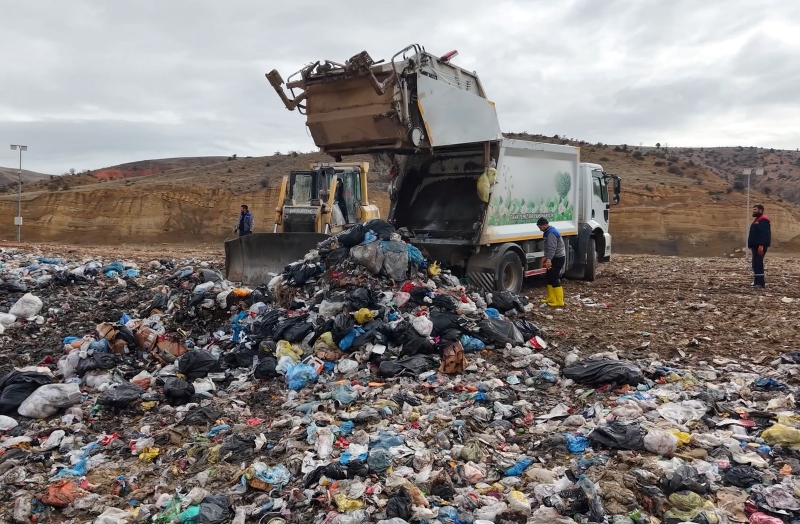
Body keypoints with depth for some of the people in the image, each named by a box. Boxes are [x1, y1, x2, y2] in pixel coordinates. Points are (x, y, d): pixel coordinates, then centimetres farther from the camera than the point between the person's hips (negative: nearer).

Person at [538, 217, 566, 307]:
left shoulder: (551, 233, -18)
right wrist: (546, 257, 26)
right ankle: (552, 298, 20)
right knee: (548, 277, 13)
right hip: (555, 258, 11)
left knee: (554, 279, -10)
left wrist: (549, 260, -32)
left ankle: (559, 302, -9)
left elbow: (552, 248, -27)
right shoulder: (549, 232, 16)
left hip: (557, 258, -11)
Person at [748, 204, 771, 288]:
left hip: (760, 246, -11)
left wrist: (761, 245, -28)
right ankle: (757, 281, 17)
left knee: (757, 264, -13)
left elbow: (764, 234, -22)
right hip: (756, 246, 11)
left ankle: (760, 282, -13)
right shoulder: (757, 220, 20)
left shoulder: (763, 220, -13)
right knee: (756, 264, 12)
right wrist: (751, 246, 21)